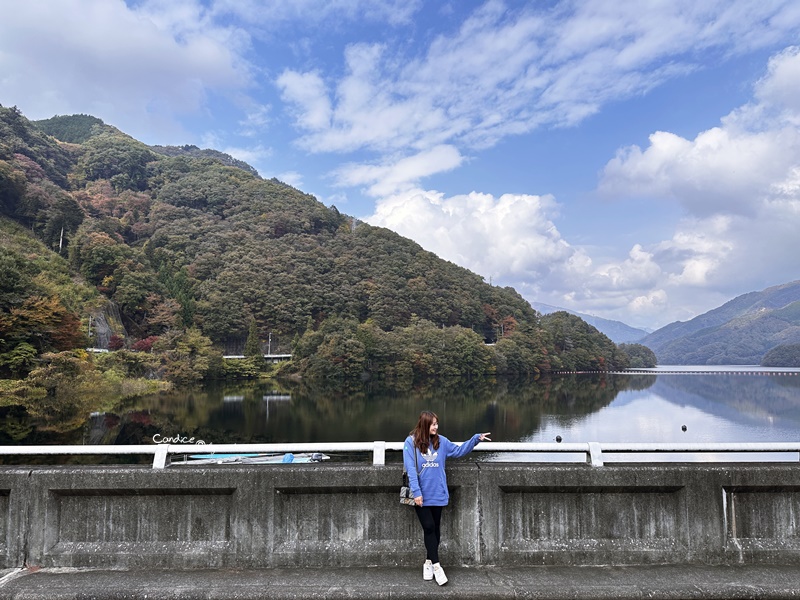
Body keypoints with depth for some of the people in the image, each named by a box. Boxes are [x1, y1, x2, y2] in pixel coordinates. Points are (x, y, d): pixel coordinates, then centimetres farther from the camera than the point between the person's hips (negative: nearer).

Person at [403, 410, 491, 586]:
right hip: (421, 495, -4)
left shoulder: (441, 441, 3)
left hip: (437, 494, 4)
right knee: (428, 528, -3)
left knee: (434, 529, 12)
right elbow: (410, 469, -14)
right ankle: (436, 565, 8)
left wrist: (476, 439, 1)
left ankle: (429, 562, 27)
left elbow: (459, 451, 11)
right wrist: (416, 492, -19)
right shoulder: (411, 442, -11)